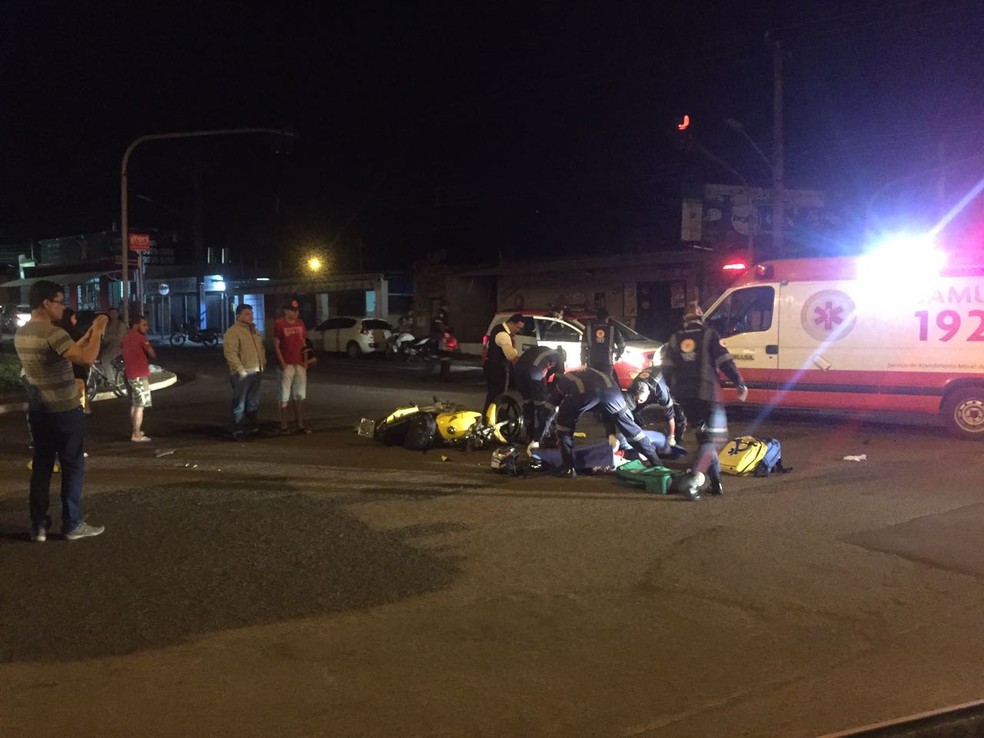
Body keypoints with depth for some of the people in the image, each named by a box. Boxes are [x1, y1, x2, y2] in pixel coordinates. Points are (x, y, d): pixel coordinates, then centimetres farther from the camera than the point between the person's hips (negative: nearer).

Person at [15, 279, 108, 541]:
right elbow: (87, 359, -30)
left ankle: (39, 526, 14)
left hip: (38, 411, 8)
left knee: (41, 467, 12)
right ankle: (73, 524, 10)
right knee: (73, 468, 4)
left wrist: (88, 335, 14)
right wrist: (97, 332, -17)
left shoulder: (21, 335, 8)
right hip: (65, 412, -8)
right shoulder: (52, 333, -21)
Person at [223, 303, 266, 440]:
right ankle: (238, 431, 0)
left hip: (256, 372, 8)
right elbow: (230, 354, -19)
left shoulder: (254, 330, 17)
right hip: (242, 374, -8)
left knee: (253, 402, 16)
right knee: (240, 403, -4)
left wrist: (263, 363, 14)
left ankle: (251, 426, 28)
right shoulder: (232, 332, -11)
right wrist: (241, 370, -22)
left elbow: (261, 348, 26)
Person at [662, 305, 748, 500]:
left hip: (684, 396, 5)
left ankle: (716, 482, 17)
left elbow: (666, 369, 11)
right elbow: (726, 363, -5)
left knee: (704, 437, 18)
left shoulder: (675, 339, 12)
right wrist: (740, 384, 5)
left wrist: (675, 390, 24)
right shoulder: (710, 335, 1)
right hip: (707, 394, -5)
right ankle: (693, 478, -23)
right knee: (715, 438, -2)